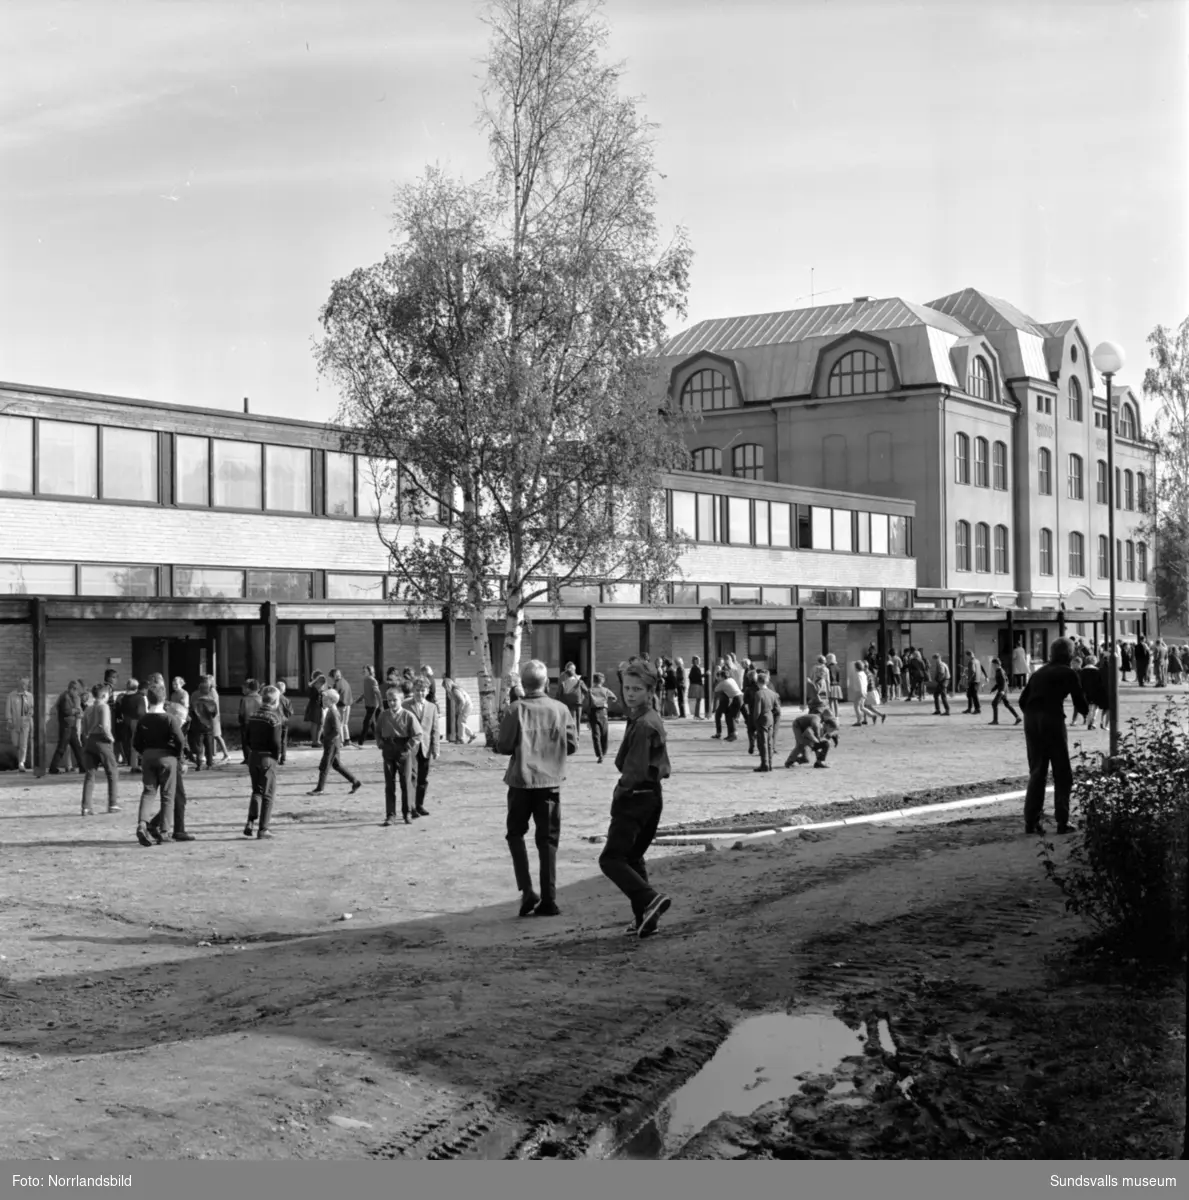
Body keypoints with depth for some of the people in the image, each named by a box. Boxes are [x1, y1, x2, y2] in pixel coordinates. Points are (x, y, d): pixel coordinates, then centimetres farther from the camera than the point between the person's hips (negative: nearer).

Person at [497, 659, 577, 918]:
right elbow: (572, 744, 0)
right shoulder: (561, 710, -4)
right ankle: (548, 899, 7)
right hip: (551, 781, 2)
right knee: (548, 840, 9)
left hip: (521, 781, -2)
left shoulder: (516, 710, -10)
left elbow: (504, 746, -9)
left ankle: (527, 890, 1)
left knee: (516, 834, 15)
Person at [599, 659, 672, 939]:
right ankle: (644, 918, 17)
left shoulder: (642, 724, -18)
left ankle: (650, 899, -20)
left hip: (635, 798, -10)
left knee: (611, 858, -7)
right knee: (633, 857, 17)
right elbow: (662, 767, 20)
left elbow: (636, 770, -23)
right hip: (653, 797, 10)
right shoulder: (655, 720, 13)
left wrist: (620, 790, -7)